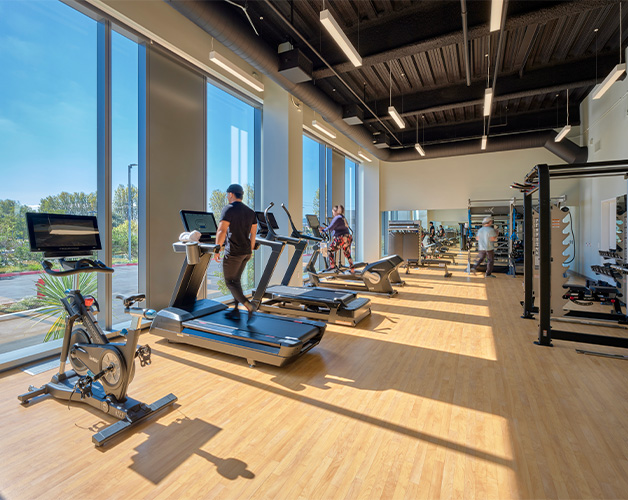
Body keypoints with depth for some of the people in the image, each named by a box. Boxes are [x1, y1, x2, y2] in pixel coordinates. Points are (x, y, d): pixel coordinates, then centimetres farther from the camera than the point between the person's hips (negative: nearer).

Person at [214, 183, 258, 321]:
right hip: (246, 252, 7)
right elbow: (253, 234, 12)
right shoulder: (250, 212, 11)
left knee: (230, 282, 2)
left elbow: (221, 231, -19)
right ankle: (235, 310, 24)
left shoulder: (229, 209, -11)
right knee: (236, 280, 18)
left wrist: (217, 250, -12)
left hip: (233, 252, -7)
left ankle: (249, 306, -12)